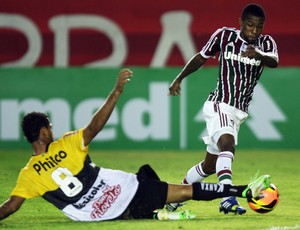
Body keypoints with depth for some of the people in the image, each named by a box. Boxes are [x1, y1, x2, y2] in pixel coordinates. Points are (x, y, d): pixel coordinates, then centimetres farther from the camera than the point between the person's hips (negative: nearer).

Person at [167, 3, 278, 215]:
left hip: (239, 111, 4)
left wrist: (258, 55, -46)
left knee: (210, 166, 14)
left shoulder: (266, 43, -2)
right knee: (227, 144, -31)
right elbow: (202, 57, 11)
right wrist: (179, 79, 17)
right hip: (219, 104, -4)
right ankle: (228, 198, -44)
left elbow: (274, 62, -25)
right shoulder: (224, 36, -5)